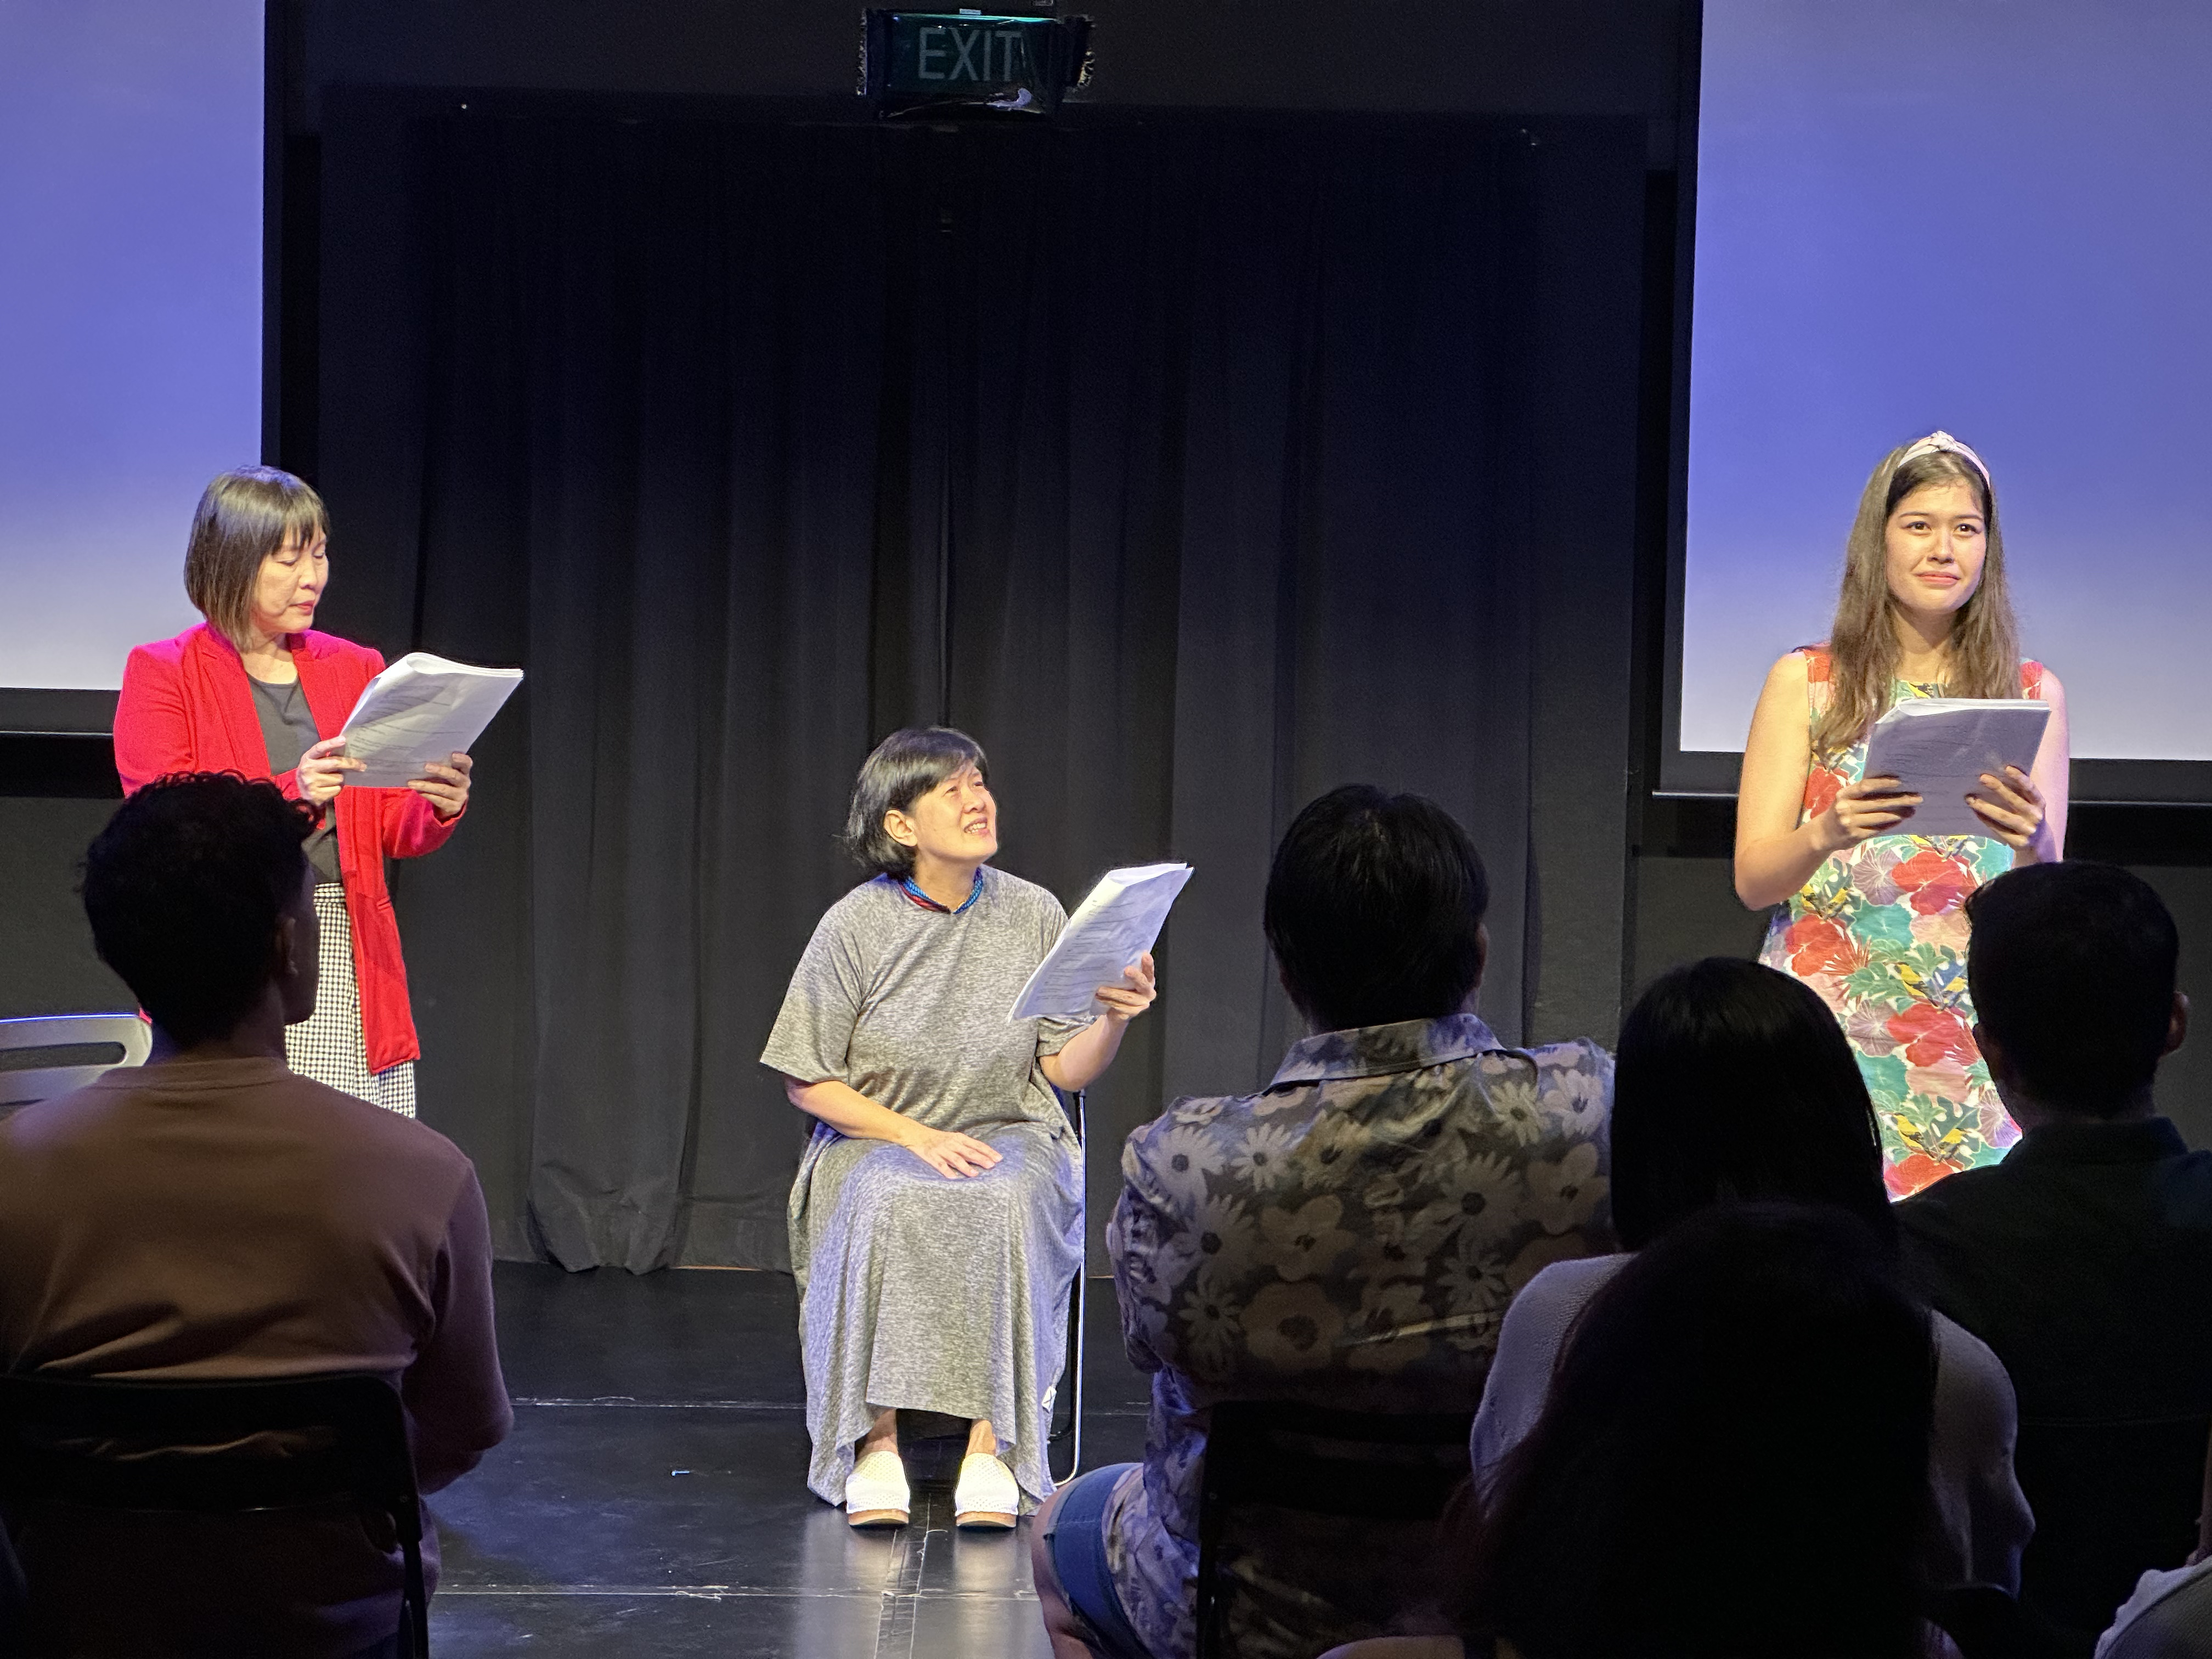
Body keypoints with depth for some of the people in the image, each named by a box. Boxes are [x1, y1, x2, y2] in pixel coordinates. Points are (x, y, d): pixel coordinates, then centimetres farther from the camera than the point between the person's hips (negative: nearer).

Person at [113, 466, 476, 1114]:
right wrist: (292, 794, -21)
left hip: (349, 959, 3)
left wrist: (439, 807, -7)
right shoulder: (162, 674, 4)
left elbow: (394, 830, 16)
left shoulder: (354, 670, 17)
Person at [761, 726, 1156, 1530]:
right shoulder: (856, 926, -4)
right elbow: (808, 1083, -1)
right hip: (875, 1138, -1)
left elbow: (1067, 1071, 3)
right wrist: (916, 1136, -14)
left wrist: (1115, 1020, -18)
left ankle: (989, 1446, -33)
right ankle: (876, 1442, -31)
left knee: (1001, 1206, -35)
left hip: (1009, 1137, 1)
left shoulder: (1033, 914, 2)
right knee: (887, 1207, -37)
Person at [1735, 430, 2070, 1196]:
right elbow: (1753, 879, 2)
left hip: (1976, 1034, 1)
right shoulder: (1806, 682, 6)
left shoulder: (2033, 693, 9)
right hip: (1831, 1011, -1)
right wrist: (1828, 832, -18)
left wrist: (2034, 842, -17)